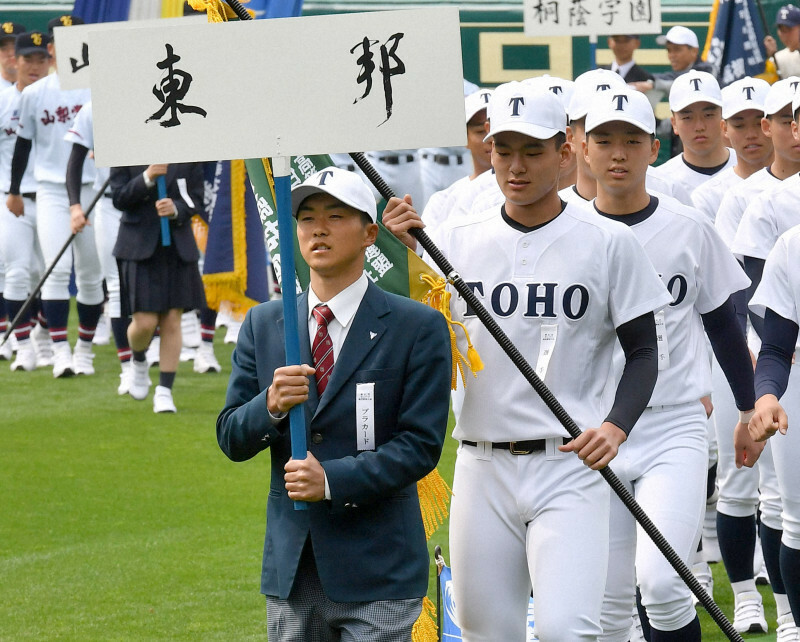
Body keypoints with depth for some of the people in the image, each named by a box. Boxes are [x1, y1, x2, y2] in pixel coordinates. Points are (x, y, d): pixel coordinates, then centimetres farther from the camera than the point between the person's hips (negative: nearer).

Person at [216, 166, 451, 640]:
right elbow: (231, 440, 8)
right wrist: (271, 407, -14)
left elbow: (421, 445, -8)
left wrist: (333, 480, -19)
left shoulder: (418, 328, -2)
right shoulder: (262, 325, 11)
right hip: (290, 565, 4)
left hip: (377, 568, -4)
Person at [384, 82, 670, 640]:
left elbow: (643, 351, 3)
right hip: (482, 468, 4)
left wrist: (617, 425, -15)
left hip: (570, 467, -3)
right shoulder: (455, 242, 8)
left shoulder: (608, 243, 0)